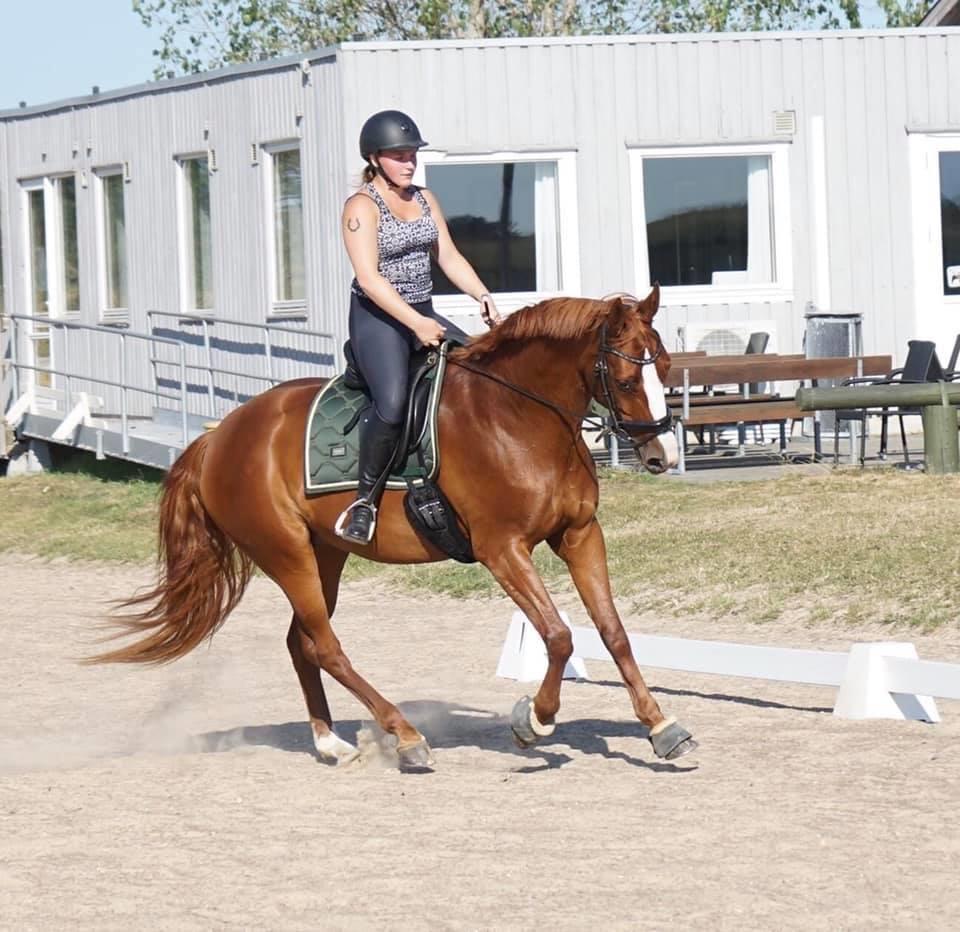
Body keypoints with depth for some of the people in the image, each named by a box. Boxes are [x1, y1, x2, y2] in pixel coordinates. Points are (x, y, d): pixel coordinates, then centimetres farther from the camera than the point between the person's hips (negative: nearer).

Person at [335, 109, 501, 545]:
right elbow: (369, 278, -19)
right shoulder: (362, 206, -10)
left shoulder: (424, 199, 14)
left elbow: (449, 257, 13)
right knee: (392, 402, -30)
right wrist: (415, 323, -28)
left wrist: (482, 296, -4)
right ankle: (365, 499, -18)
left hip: (424, 315, 8)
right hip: (377, 318, -8)